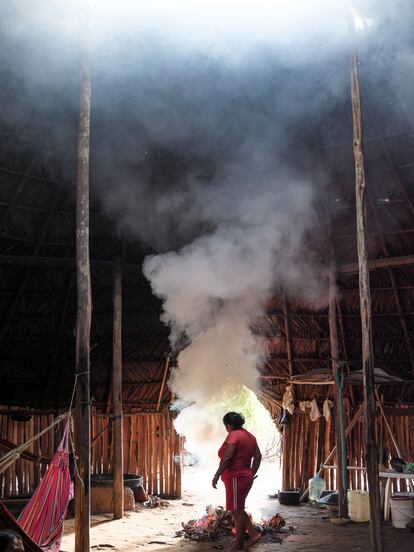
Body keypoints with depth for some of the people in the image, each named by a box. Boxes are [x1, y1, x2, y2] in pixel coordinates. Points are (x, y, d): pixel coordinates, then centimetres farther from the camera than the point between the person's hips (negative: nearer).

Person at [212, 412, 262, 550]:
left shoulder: (233, 435, -14)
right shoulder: (249, 435, 13)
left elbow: (227, 457, -24)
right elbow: (258, 456, 14)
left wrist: (217, 475, -20)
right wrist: (252, 473, 19)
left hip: (236, 478, -9)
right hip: (246, 477, 9)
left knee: (237, 510, -1)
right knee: (237, 509, 18)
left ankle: (239, 544, 7)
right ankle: (253, 533, 13)